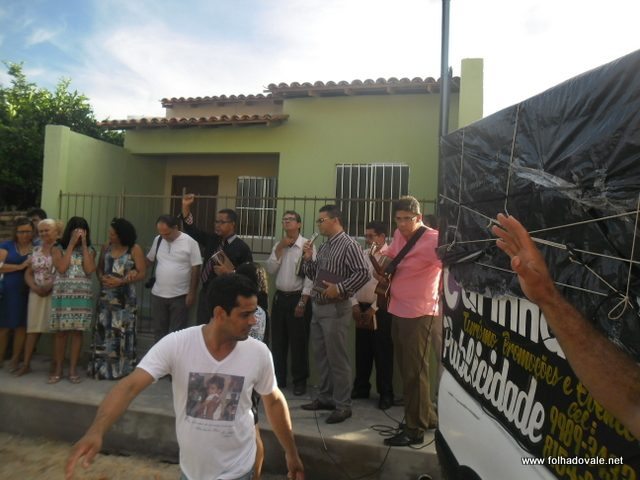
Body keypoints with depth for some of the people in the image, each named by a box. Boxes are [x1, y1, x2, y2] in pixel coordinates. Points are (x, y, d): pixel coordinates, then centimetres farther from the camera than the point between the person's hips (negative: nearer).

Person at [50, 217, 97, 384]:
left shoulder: (89, 250, 6)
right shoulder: (58, 249, 3)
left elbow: (89, 270, -10)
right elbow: (61, 268, -13)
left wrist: (84, 244, -8)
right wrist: (71, 244, -10)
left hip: (82, 297, 1)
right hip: (61, 296, -1)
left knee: (77, 331, 3)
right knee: (60, 332, 3)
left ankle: (73, 369, 12)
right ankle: (58, 369, 15)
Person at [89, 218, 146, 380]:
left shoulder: (135, 249, -7)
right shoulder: (106, 247, 9)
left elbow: (142, 273, -9)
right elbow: (99, 268, 16)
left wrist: (120, 281, -18)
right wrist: (102, 278, -6)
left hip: (125, 299, -4)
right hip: (106, 297, 5)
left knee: (122, 333, -1)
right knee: (104, 331, 6)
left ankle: (122, 369, 11)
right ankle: (102, 368, 18)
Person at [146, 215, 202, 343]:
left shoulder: (190, 242, -13)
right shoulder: (158, 240, 3)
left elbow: (196, 268, -10)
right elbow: (149, 260, 15)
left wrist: (192, 293, -11)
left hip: (180, 296, -5)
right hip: (158, 295, 5)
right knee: (159, 331, 16)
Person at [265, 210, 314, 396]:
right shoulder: (278, 245, 10)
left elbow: (310, 276, -13)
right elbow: (270, 269, 1)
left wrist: (302, 303, -15)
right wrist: (279, 249, -9)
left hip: (298, 298, -6)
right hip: (279, 297, 6)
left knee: (298, 342, 3)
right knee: (278, 341, 13)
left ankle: (300, 381, 17)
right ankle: (278, 378, 27)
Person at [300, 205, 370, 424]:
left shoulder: (349, 245, -11)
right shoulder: (324, 247, 14)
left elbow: (363, 273, -20)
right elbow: (314, 275, 18)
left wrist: (340, 289, -21)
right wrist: (307, 258, 2)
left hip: (335, 309, -9)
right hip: (318, 307, 9)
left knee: (337, 357, -2)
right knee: (321, 355, 16)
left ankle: (342, 405, 10)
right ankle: (325, 397, 29)